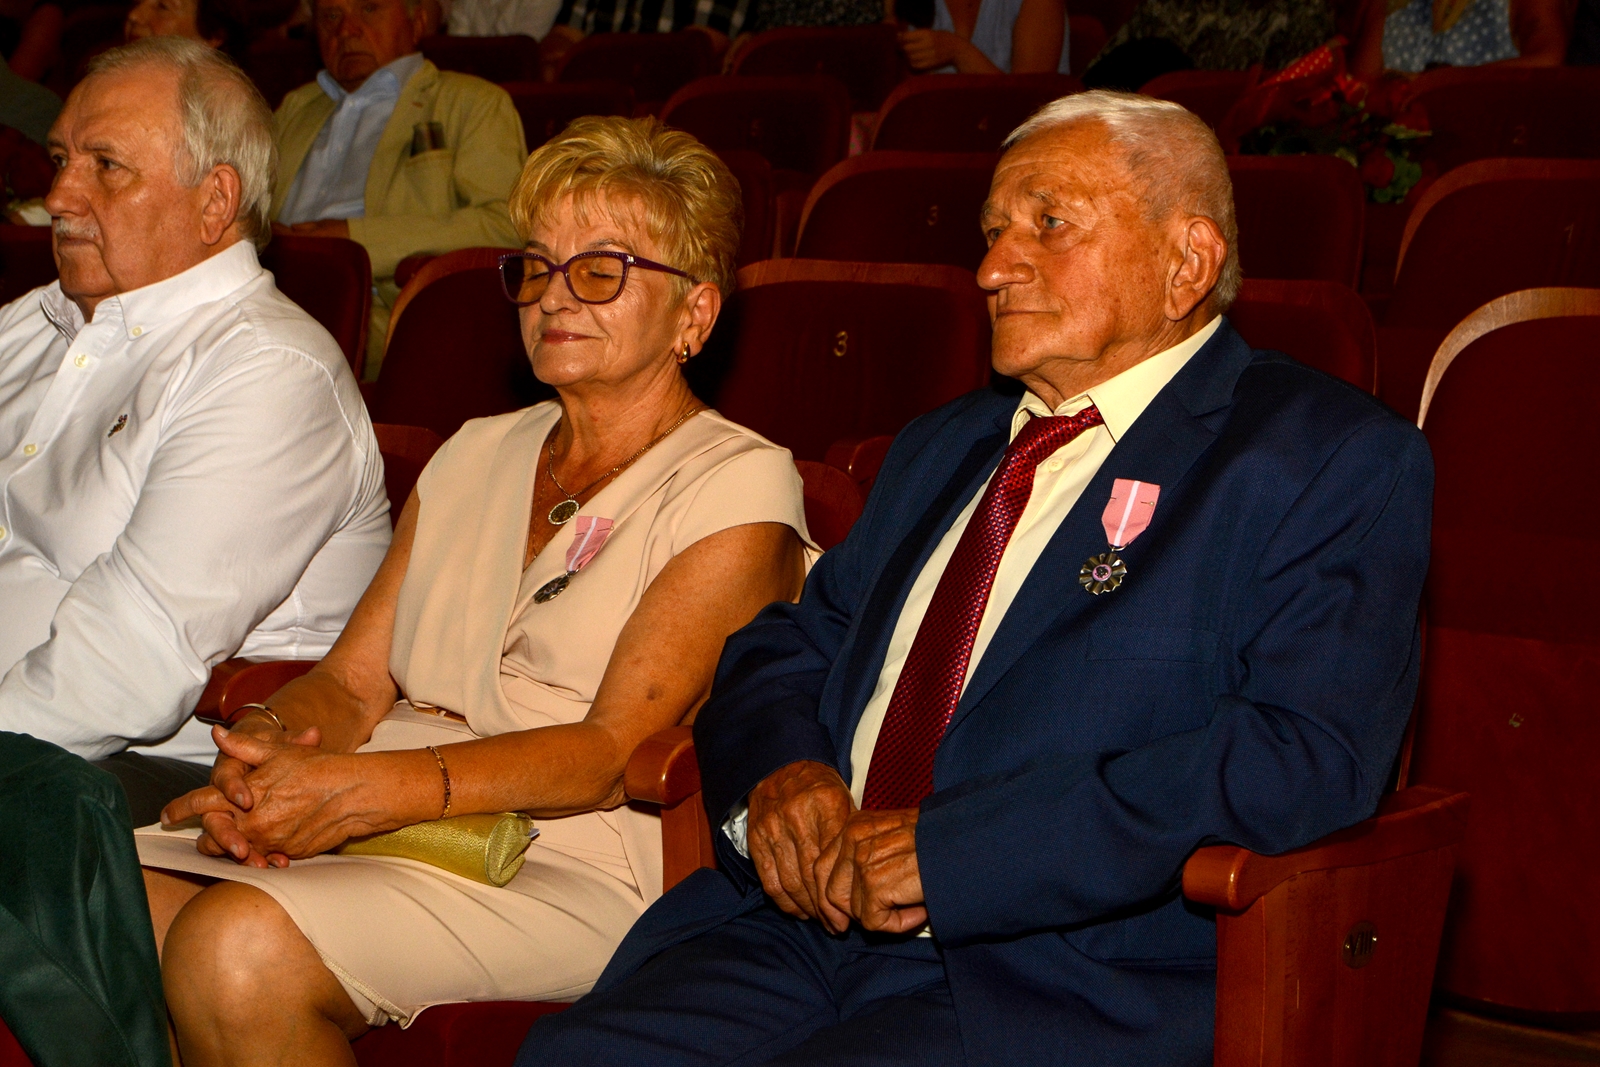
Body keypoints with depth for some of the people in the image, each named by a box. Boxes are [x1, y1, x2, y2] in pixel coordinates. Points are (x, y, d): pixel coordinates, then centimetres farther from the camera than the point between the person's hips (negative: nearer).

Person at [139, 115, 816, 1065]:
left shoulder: (738, 487, 1)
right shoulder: (475, 454, 23)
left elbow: (614, 753, -11)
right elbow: (352, 679, 15)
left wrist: (363, 789, -22)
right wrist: (269, 751, -10)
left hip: (572, 862, -5)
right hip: (380, 823, 6)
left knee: (238, 945, -31)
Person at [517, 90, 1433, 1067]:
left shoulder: (1332, 461, -1)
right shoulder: (943, 447, 24)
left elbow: (1307, 758, -15)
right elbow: (786, 648, 26)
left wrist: (954, 847, -18)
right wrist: (778, 772, 0)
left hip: (1069, 980, -6)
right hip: (808, 918, 6)